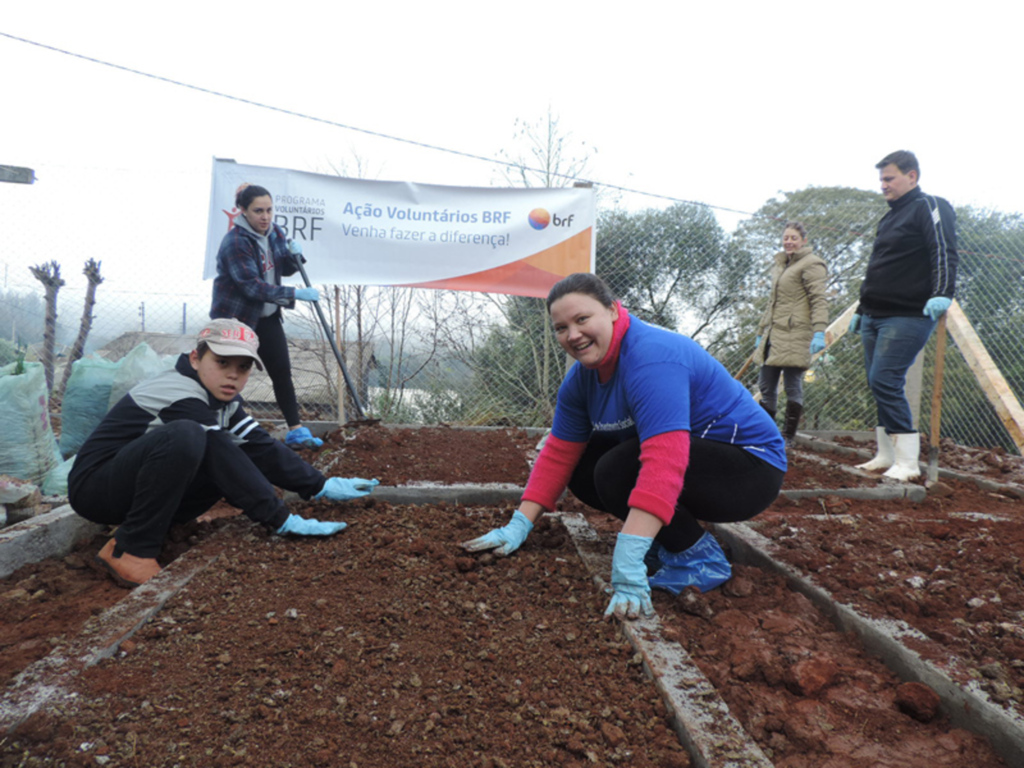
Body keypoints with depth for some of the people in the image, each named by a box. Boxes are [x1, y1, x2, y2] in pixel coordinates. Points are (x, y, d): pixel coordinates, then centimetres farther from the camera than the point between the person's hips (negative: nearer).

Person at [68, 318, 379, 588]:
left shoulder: (221, 398, 4)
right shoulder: (181, 398, -25)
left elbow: (261, 447, 1)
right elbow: (227, 464, -30)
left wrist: (322, 486, -2)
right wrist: (283, 521, -28)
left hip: (134, 484, 9)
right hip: (94, 487, -9)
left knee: (232, 458, -5)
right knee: (184, 435, -35)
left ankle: (142, 524, 2)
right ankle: (129, 551, -21)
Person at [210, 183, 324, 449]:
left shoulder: (275, 233, 2)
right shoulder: (235, 242, -21)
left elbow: (286, 270, 14)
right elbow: (252, 286, -27)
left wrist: (294, 255, -9)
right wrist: (294, 294, -32)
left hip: (267, 317, 7)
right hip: (235, 317, -6)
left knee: (282, 372, 4)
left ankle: (296, 430, 10)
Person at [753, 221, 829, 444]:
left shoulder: (811, 264, -1)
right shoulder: (778, 265, 23)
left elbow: (819, 301, -10)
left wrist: (819, 331, -22)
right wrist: (761, 332, 26)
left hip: (795, 334, -8)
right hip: (774, 334, 8)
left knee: (793, 385, -4)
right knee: (766, 385, 7)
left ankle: (788, 435, 4)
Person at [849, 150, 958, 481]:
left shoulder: (929, 207, -3)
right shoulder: (890, 217, 23)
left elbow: (944, 253, -17)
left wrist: (942, 293, -32)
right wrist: (861, 309, 28)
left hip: (907, 317, -9)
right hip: (875, 317, 9)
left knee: (885, 382, -17)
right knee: (879, 385, 8)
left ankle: (908, 462, -11)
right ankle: (886, 456, 16)